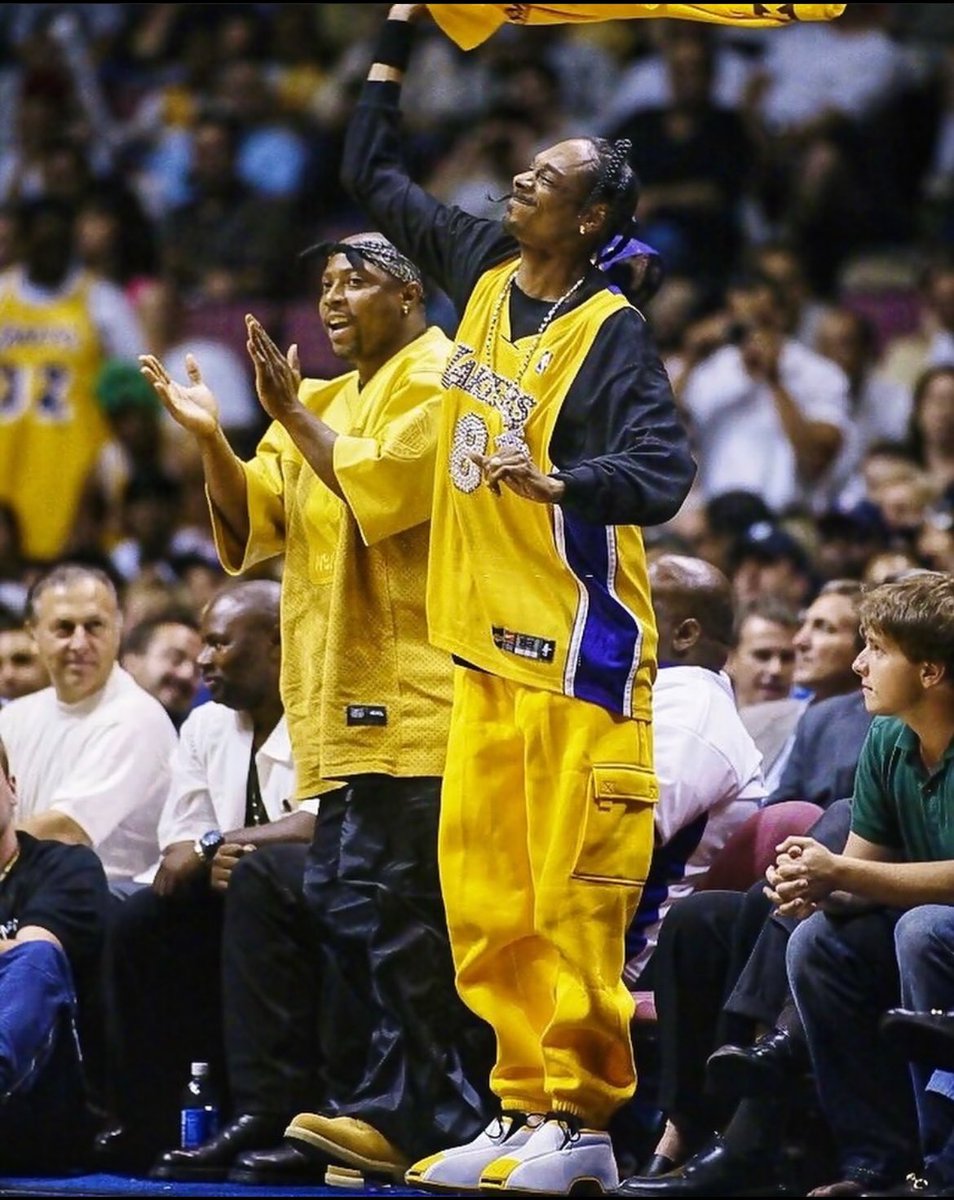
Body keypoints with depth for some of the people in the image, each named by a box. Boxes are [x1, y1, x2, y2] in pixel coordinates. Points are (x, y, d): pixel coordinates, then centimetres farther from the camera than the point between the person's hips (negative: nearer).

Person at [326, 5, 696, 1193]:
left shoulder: (610, 330, -11)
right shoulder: (483, 270, 10)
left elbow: (662, 470, -21)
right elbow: (375, 176, 23)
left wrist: (562, 480, -39)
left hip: (576, 649, -8)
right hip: (485, 642, 8)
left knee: (572, 892, -6)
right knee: (484, 890, 7)